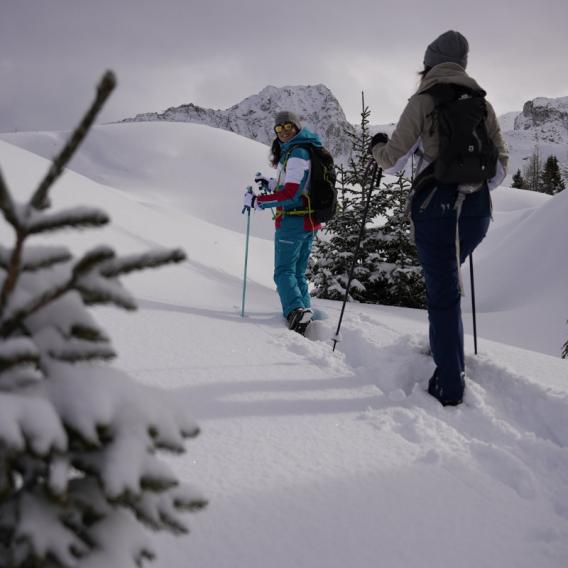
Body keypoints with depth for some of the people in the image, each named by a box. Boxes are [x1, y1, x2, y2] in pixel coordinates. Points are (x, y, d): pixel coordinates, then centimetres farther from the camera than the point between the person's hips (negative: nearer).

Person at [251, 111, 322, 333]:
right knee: (298, 272, 15)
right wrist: (270, 184, 14)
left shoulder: (297, 154, -14)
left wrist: (258, 201, -16)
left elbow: (291, 194, -20)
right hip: (309, 222, 10)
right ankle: (305, 311, 13)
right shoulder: (303, 150, 17)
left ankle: (296, 310, -23)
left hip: (293, 220, -10)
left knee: (284, 271, -9)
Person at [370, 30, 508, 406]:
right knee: (447, 279, 27)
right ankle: (449, 354, 26)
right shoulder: (482, 104, 11)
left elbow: (393, 159, -3)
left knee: (443, 293, 1)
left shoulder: (424, 101, -1)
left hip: (434, 206, -4)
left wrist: (378, 146, 18)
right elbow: (500, 166, 10)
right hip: (477, 209, 4)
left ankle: (450, 386, 3)